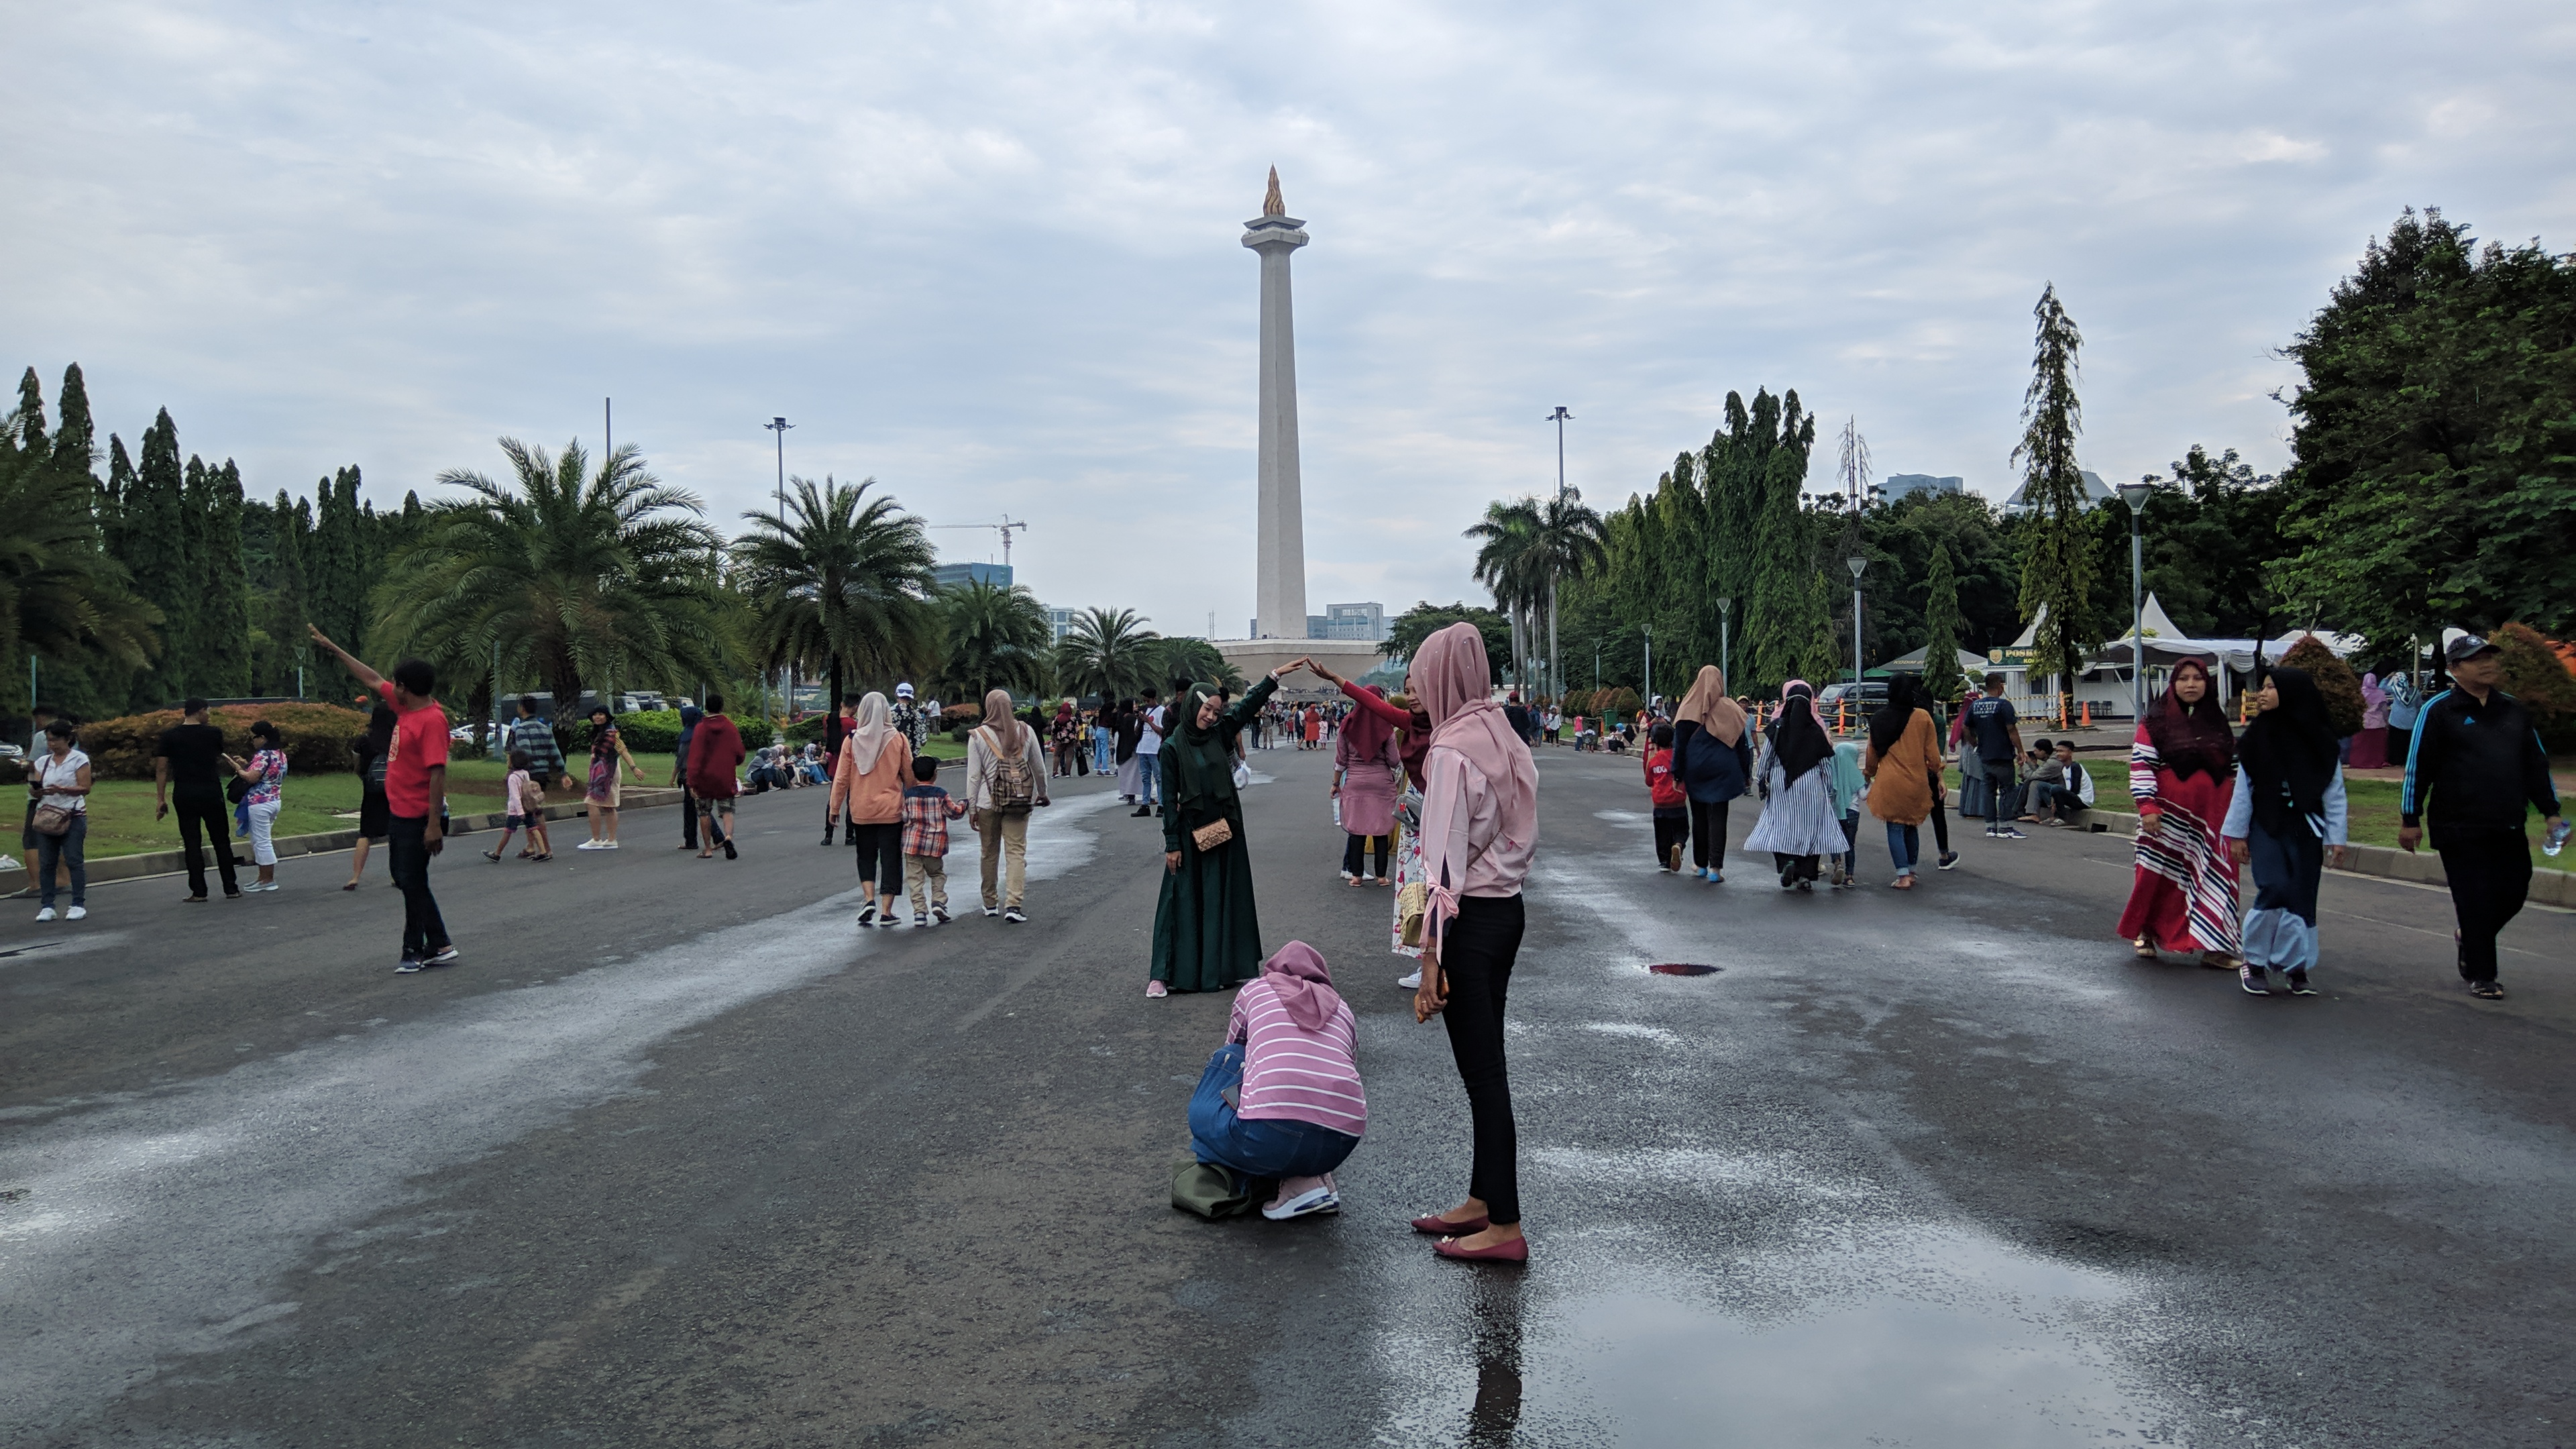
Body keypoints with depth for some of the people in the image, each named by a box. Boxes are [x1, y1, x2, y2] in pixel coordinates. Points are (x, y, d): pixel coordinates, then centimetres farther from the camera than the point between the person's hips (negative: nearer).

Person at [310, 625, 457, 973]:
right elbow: (371, 679, 22)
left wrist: (434, 824, -26)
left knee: (412, 883, -2)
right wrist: (332, 648, 25)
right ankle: (439, 946, 19)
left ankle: (415, 951, 8)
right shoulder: (405, 707, 7)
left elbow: (438, 774, -24)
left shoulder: (433, 720, -20)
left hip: (418, 818, -10)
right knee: (407, 881, 13)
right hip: (398, 811, 10)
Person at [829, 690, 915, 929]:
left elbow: (842, 777, -2)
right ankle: (886, 912, 5)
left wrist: (835, 808, 8)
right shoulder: (898, 739, -6)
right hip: (891, 810, -1)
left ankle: (869, 899, 0)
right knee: (890, 859, 6)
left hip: (862, 811, 1)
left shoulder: (852, 740, -6)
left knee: (866, 856, 18)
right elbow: (909, 775, 2)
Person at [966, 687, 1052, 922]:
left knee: (990, 853, 12)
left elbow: (973, 775, -4)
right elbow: (1039, 767, 8)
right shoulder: (1025, 731, 0)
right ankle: (1013, 904, -13)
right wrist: (1042, 793, 23)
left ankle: (990, 904, 23)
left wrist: (972, 807, 2)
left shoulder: (978, 736, -5)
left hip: (988, 802, -1)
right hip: (1019, 802, 1)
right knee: (1016, 852, -1)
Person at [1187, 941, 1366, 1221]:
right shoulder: (1343, 1008, 28)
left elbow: (1233, 1056, 35)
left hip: (1275, 1137, -5)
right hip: (1343, 1142, 5)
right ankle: (1312, 1176, 12)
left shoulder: (1255, 990, 22)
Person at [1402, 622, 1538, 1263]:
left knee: (1482, 1071, -2)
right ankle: (1482, 1201, 27)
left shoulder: (1453, 751, -18)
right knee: (1485, 1063, 16)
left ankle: (1505, 1225, 6)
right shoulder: (1507, 739, 8)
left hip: (1472, 919, -9)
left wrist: (1431, 955, -19)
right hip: (1510, 908, 9)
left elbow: (1446, 859, -20)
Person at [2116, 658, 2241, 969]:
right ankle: (2144, 932, 22)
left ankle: (2213, 946, 4)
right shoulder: (2156, 721, -2)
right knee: (2159, 874, 3)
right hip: (2168, 815, -4)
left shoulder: (2219, 723, 12)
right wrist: (2147, 806, -16)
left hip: (2212, 815, 4)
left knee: (2214, 878, 0)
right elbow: (2140, 765, -7)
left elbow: (2233, 768, 19)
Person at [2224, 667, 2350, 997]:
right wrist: (2236, 833, 4)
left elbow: (2334, 793, 2)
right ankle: (2254, 963, -4)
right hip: (2266, 828, -1)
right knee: (2274, 889, -16)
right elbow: (2243, 789, 5)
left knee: (2302, 899, 2)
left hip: (2305, 830, 1)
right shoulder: (2257, 737, 3)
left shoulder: (2319, 740, 0)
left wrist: (2335, 837, -2)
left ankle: (2297, 967, 13)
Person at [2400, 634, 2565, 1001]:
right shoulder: (2439, 711, -4)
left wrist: (2551, 813, 15)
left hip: (2509, 827, 5)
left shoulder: (2514, 710, 13)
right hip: (2459, 829, -5)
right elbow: (2417, 768, -4)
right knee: (2475, 900, -2)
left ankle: (2471, 938, 35)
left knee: (2513, 894, 7)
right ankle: (2480, 976, 9)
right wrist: (2410, 819, -5)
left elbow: (2536, 764, 19)